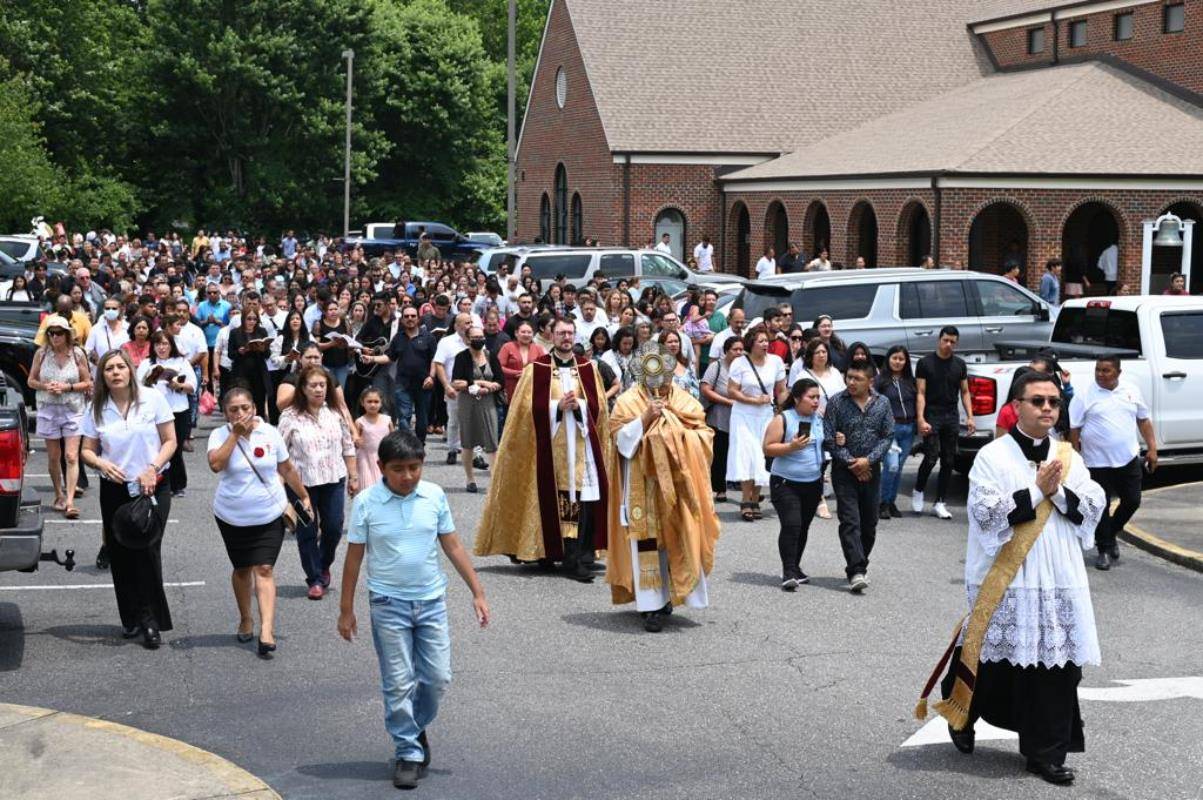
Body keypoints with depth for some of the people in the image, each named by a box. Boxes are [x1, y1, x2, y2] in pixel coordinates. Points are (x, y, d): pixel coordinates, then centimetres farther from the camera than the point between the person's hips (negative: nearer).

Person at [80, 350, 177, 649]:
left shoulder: (153, 400, -4)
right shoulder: (97, 410, 2)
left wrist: (152, 468, -16)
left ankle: (151, 621, 0)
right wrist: (101, 463, -16)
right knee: (120, 555, 5)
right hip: (115, 490, 3)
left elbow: (169, 441, -1)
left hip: (153, 488, -2)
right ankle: (132, 618, 19)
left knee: (147, 551, -9)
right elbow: (87, 450, 6)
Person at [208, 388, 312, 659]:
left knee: (264, 569, -9)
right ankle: (245, 620, 34)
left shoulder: (270, 433, -3)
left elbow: (287, 469, 9)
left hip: (269, 515, 0)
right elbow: (216, 464, -28)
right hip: (232, 517, 0)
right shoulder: (220, 435, -8)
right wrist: (235, 433, -25)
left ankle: (266, 630, -16)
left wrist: (304, 497, 12)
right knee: (242, 569, 14)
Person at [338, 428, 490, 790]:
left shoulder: (435, 496, -2)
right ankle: (408, 753, 14)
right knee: (398, 683, 2)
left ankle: (416, 727, 32)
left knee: (438, 678, 5)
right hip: (389, 603, -2)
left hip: (432, 600, 2)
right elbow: (354, 557, -2)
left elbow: (453, 547, 5)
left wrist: (477, 592, 2)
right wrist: (346, 610, 0)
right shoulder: (366, 503, -9)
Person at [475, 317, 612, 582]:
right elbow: (529, 407, -2)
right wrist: (558, 406, -15)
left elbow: (599, 404, 8)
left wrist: (578, 405, -11)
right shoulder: (537, 369, 4)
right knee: (555, 501, -3)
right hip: (551, 446, -2)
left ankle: (578, 559, -1)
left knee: (584, 502, -6)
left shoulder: (588, 368, 11)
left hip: (583, 445, 2)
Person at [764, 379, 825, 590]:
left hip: (813, 483, 6)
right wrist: (791, 447, -24)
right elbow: (768, 448, -10)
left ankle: (795, 568, 25)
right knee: (791, 525, -16)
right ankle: (788, 572, -13)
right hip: (786, 483, -6)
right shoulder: (783, 419, -9)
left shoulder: (820, 419, 7)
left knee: (803, 528, 12)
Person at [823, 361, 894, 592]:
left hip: (871, 470, 3)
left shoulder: (882, 404, 3)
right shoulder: (836, 403, -4)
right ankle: (856, 571, -18)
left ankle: (860, 565, 25)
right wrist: (851, 462, -11)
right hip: (844, 470, -3)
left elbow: (888, 436, 2)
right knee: (850, 521, -12)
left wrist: (868, 460, -10)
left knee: (869, 523, 8)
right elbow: (829, 439, -5)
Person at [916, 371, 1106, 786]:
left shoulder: (1067, 457, 10)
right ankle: (961, 717, 32)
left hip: (1060, 581, 4)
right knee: (995, 661, 5)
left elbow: (1094, 506, 4)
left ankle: (1046, 752, 11)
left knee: (1056, 666, 1)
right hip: (1005, 582, -4)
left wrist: (1057, 492, -11)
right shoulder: (992, 457, -4)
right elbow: (985, 512, -15)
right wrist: (1036, 491, -13)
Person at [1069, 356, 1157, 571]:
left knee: (1132, 501, 8)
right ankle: (1104, 550, 13)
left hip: (1128, 459, 4)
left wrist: (1152, 448, 7)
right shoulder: (1084, 396, -8)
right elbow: (1073, 429, -5)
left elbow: (1144, 420, 13)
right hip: (1097, 462, -4)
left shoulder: (1132, 390, 4)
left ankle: (1111, 533, 32)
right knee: (1102, 507, 1)